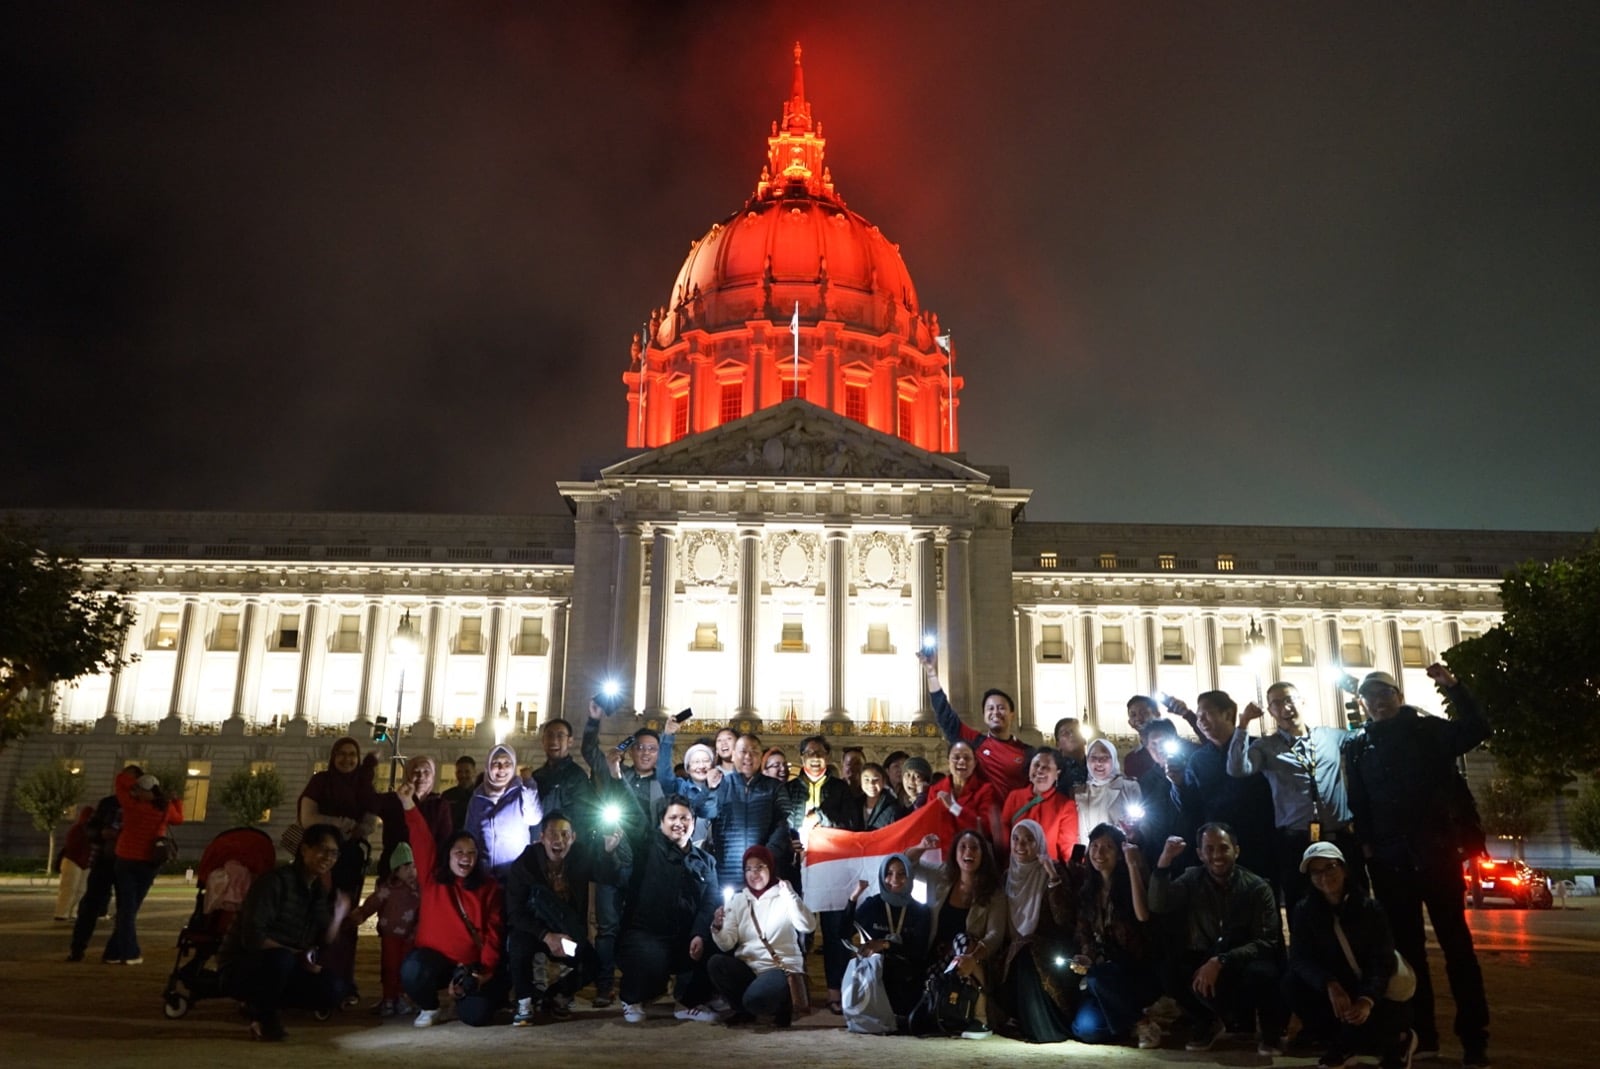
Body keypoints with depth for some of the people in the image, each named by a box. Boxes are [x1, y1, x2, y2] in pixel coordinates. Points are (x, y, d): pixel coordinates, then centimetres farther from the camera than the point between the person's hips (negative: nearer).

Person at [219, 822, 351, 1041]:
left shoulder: (319, 890, 3)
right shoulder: (275, 882, -19)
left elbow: (325, 940, 0)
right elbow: (253, 937, -25)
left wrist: (339, 912, -15)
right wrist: (297, 955, -23)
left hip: (282, 966, 7)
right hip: (240, 966, -7)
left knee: (330, 989, -15)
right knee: (280, 958, -38)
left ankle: (264, 1001, 7)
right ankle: (261, 1014, -9)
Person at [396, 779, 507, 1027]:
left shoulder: (490, 888, 3)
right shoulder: (432, 878, 2)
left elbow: (494, 933, -1)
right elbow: (422, 841, -11)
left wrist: (485, 971, -13)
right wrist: (408, 803, -23)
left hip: (472, 966, 0)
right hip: (435, 958, 0)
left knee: (477, 1015, -20)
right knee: (412, 970, -33)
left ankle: (465, 995, 20)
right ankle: (429, 1008, 2)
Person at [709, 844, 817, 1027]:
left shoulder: (784, 898, -2)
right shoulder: (737, 900, 6)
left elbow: (808, 926, -20)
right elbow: (726, 945, -3)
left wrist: (791, 895, -29)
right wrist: (717, 928, -24)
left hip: (782, 968, -4)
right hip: (748, 968, 4)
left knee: (755, 999, -33)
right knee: (715, 963, -24)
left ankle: (782, 1005, 4)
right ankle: (745, 1010, -1)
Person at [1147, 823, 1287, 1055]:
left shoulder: (1257, 887, -8)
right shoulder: (1192, 879, 0)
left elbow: (1266, 942, -16)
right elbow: (1158, 906, -14)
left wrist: (1221, 961, -29)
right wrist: (1164, 861, -27)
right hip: (1203, 961, 3)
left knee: (1262, 974, -36)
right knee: (1168, 969, -27)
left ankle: (1271, 1030, 0)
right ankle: (1205, 1023, 5)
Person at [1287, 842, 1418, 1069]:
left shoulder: (1370, 908, -11)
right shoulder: (1304, 910, -7)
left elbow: (1382, 961, -19)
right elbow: (1299, 958, -16)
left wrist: (1367, 999, -37)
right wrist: (1330, 984, -36)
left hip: (1375, 994, -2)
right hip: (1335, 991, 2)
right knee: (1292, 984, -26)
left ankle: (1397, 1041, 6)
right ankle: (1340, 1048, -2)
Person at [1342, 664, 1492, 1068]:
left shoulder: (1428, 730, 4)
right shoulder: (1356, 746, 9)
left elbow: (1475, 730, -13)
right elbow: (1357, 803, 6)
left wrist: (1453, 688, -22)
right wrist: (1366, 843, -4)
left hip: (1436, 849, -2)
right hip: (1389, 858, 2)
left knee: (1455, 941, 1)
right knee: (1407, 946, 9)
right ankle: (1422, 1034, 18)